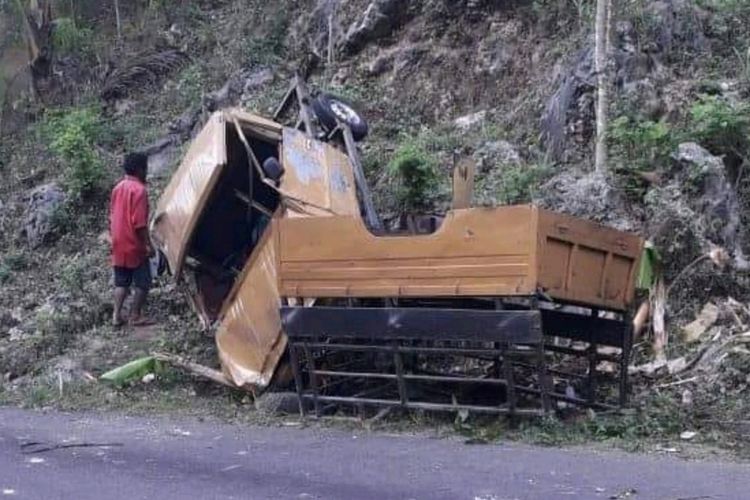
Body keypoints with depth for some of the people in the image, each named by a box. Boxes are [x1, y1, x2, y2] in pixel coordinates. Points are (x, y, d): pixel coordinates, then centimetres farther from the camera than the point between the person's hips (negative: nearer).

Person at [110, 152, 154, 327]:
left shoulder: (118, 187, 9)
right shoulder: (139, 189, -17)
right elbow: (139, 223, -21)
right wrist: (148, 244, -16)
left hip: (119, 245, 8)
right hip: (135, 246, -8)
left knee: (121, 281, 14)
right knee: (143, 282, 4)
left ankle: (117, 315, 10)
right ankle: (135, 316, 6)